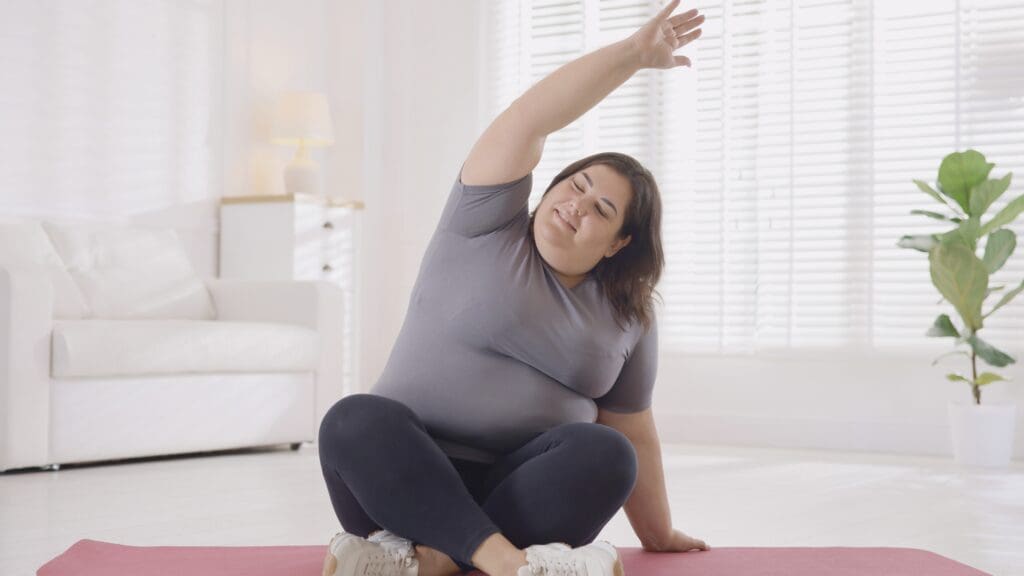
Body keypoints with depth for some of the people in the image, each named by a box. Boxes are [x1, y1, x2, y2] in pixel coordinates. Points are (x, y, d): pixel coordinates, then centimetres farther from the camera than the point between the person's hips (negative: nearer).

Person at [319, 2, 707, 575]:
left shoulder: (630, 317, 11)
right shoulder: (485, 227, 4)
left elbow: (634, 433, 16)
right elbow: (529, 120, -7)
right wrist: (633, 54, -10)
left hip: (526, 491, 2)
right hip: (405, 476, -2)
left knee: (606, 454, -29)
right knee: (355, 421, -33)